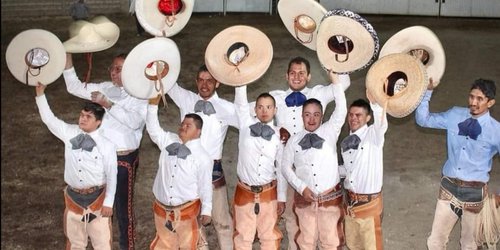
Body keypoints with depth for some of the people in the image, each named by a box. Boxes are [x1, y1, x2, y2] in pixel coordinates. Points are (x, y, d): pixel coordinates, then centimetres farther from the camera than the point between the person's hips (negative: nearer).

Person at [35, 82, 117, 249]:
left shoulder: (106, 144, -13)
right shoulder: (69, 133, -1)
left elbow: (112, 175, -11)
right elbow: (49, 119, 2)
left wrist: (109, 202, -13)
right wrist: (40, 94, -7)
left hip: (97, 197, -4)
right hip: (73, 197, 4)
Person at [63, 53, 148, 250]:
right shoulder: (106, 88, 7)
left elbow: (134, 121, -27)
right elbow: (75, 87, 12)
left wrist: (107, 104, -27)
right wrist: (67, 58, 2)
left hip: (124, 159, -6)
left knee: (123, 207, 4)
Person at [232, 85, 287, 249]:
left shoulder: (279, 135, 1)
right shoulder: (246, 125, 0)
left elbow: (281, 168, 4)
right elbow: (240, 101, -11)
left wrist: (282, 198, 4)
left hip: (268, 193, 1)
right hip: (245, 192, -1)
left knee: (270, 236, 10)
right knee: (243, 236, 7)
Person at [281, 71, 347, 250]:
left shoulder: (330, 132, -1)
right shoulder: (294, 140, 2)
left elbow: (341, 110, -14)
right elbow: (285, 167, 3)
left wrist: (334, 78, -21)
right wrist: (302, 188, -9)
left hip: (330, 197, -1)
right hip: (305, 198, 1)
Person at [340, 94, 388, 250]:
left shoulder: (374, 135, -11)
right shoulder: (345, 142, 7)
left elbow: (381, 124, -34)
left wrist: (374, 102, -52)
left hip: (369, 201, -6)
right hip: (350, 200, 6)